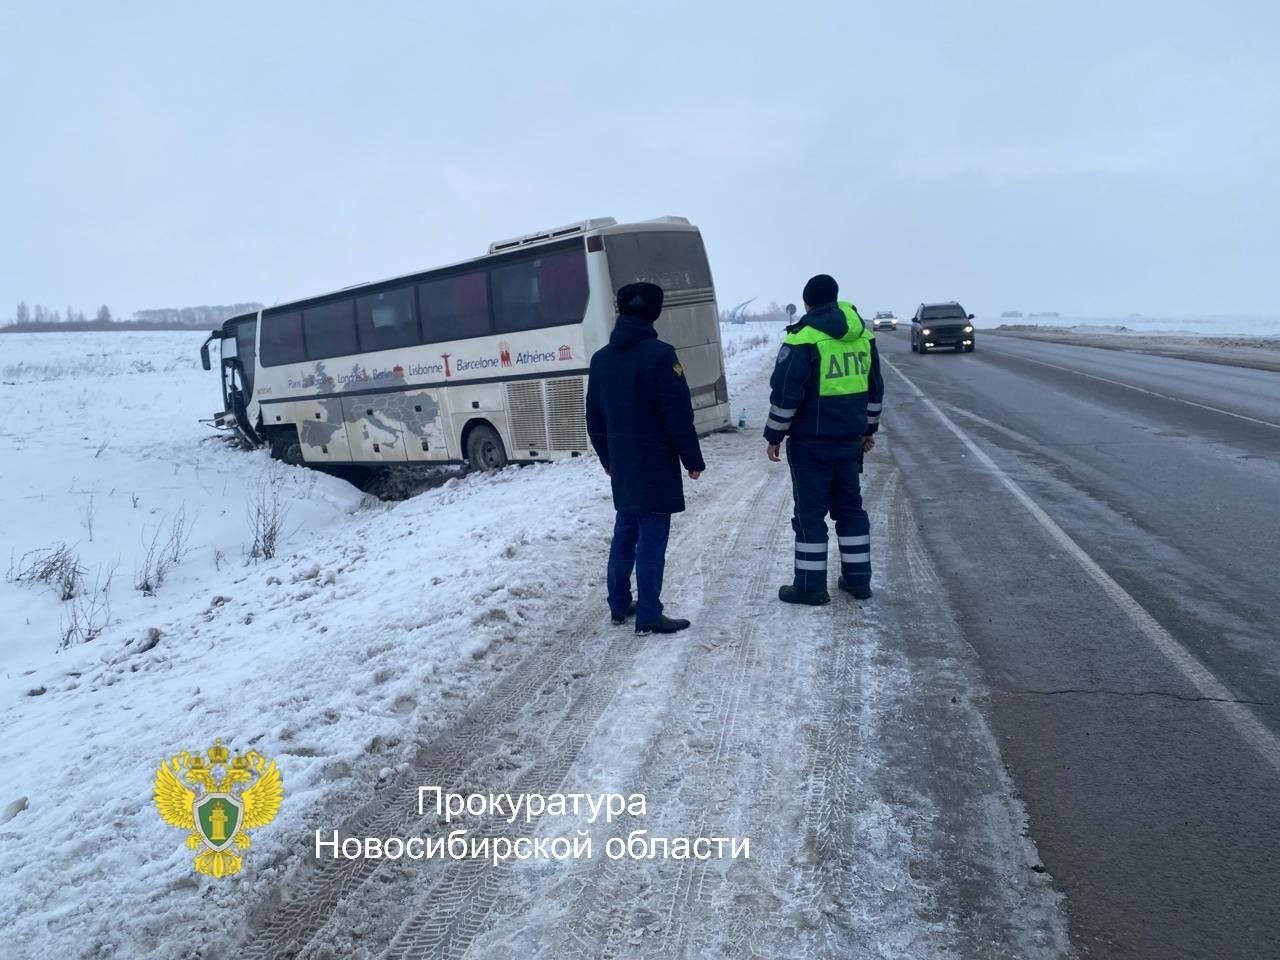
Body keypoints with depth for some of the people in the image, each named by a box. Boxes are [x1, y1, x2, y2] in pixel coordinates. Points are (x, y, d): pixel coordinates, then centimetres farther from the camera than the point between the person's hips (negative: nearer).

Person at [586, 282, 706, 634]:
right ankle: (648, 615, 1)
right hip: (656, 465, -7)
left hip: (621, 466, 7)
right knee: (651, 539, -3)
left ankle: (619, 605, 24)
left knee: (625, 534, 17)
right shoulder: (659, 355, -15)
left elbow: (594, 416, 14)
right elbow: (679, 415, -16)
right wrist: (693, 460, -6)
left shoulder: (601, 358, 7)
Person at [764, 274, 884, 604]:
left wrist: (774, 436, -6)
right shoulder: (863, 336, 7)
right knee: (850, 506, 16)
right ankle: (858, 579, 21)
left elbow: (785, 394, -16)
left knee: (810, 511, 1)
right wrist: (869, 428, 26)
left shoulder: (804, 339, -14)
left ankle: (810, 585, 6)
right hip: (850, 439, 6)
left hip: (810, 442, -6)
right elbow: (875, 388, 16)